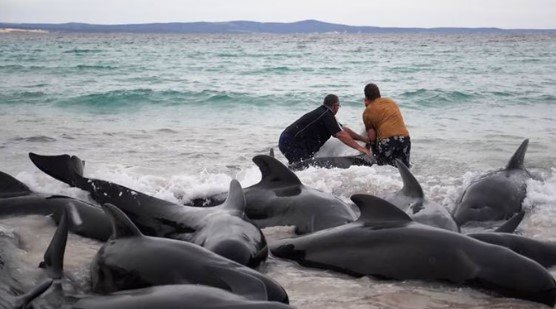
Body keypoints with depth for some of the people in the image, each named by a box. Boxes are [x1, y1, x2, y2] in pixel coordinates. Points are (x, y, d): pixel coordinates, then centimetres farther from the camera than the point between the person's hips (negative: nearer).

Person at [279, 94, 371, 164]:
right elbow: (340, 134, -21)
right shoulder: (326, 115, -15)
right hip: (292, 143, -10)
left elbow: (343, 129, 21)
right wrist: (359, 147, -20)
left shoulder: (322, 112, 18)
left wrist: (364, 138, 20)